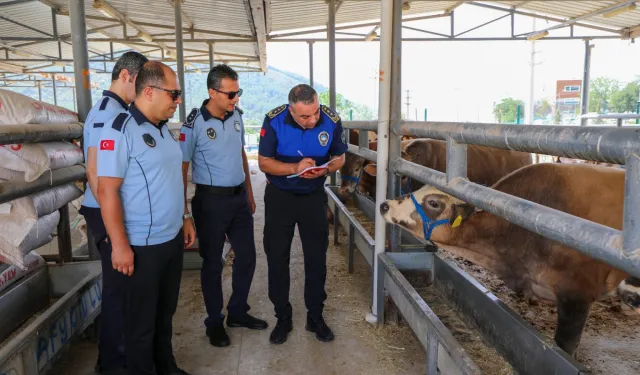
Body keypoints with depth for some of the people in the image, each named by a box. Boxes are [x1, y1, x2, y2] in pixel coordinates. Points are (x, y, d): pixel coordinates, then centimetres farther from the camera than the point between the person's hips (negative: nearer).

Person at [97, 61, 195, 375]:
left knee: (165, 312, 22)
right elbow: (107, 190, -19)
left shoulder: (164, 129, 9)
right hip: (141, 246, -8)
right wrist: (119, 245, -20)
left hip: (172, 239, 8)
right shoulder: (120, 130, -16)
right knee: (142, 321, 11)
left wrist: (184, 219, 17)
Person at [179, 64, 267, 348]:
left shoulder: (236, 116, 4)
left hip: (239, 197, 6)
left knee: (247, 256, 13)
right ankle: (214, 322, 25)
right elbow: (181, 168, -11)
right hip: (211, 200, -6)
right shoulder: (194, 124, -14)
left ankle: (238, 313, 32)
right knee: (213, 263, 7)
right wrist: (183, 211, -13)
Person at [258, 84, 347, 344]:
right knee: (277, 258, 6)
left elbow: (339, 157, -1)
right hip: (279, 196, 0)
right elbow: (264, 162, -13)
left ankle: (315, 317, 24)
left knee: (317, 258, 6)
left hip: (314, 196, 1)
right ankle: (283, 318, 23)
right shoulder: (274, 120, -19)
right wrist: (295, 168, -30)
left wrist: (325, 169, -24)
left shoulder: (332, 121, -16)